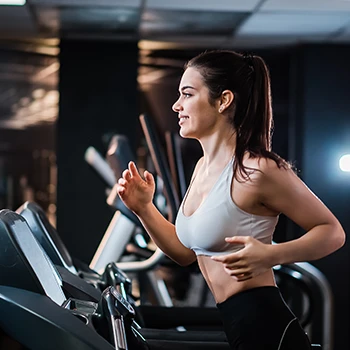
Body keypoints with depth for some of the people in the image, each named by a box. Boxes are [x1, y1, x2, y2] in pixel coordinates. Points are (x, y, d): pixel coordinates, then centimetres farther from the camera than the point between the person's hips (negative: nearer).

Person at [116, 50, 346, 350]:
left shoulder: (257, 168, -16)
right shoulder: (204, 167, 9)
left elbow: (333, 232, -12)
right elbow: (187, 252, 16)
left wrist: (271, 255, -26)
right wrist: (143, 208, 4)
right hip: (228, 326, 9)